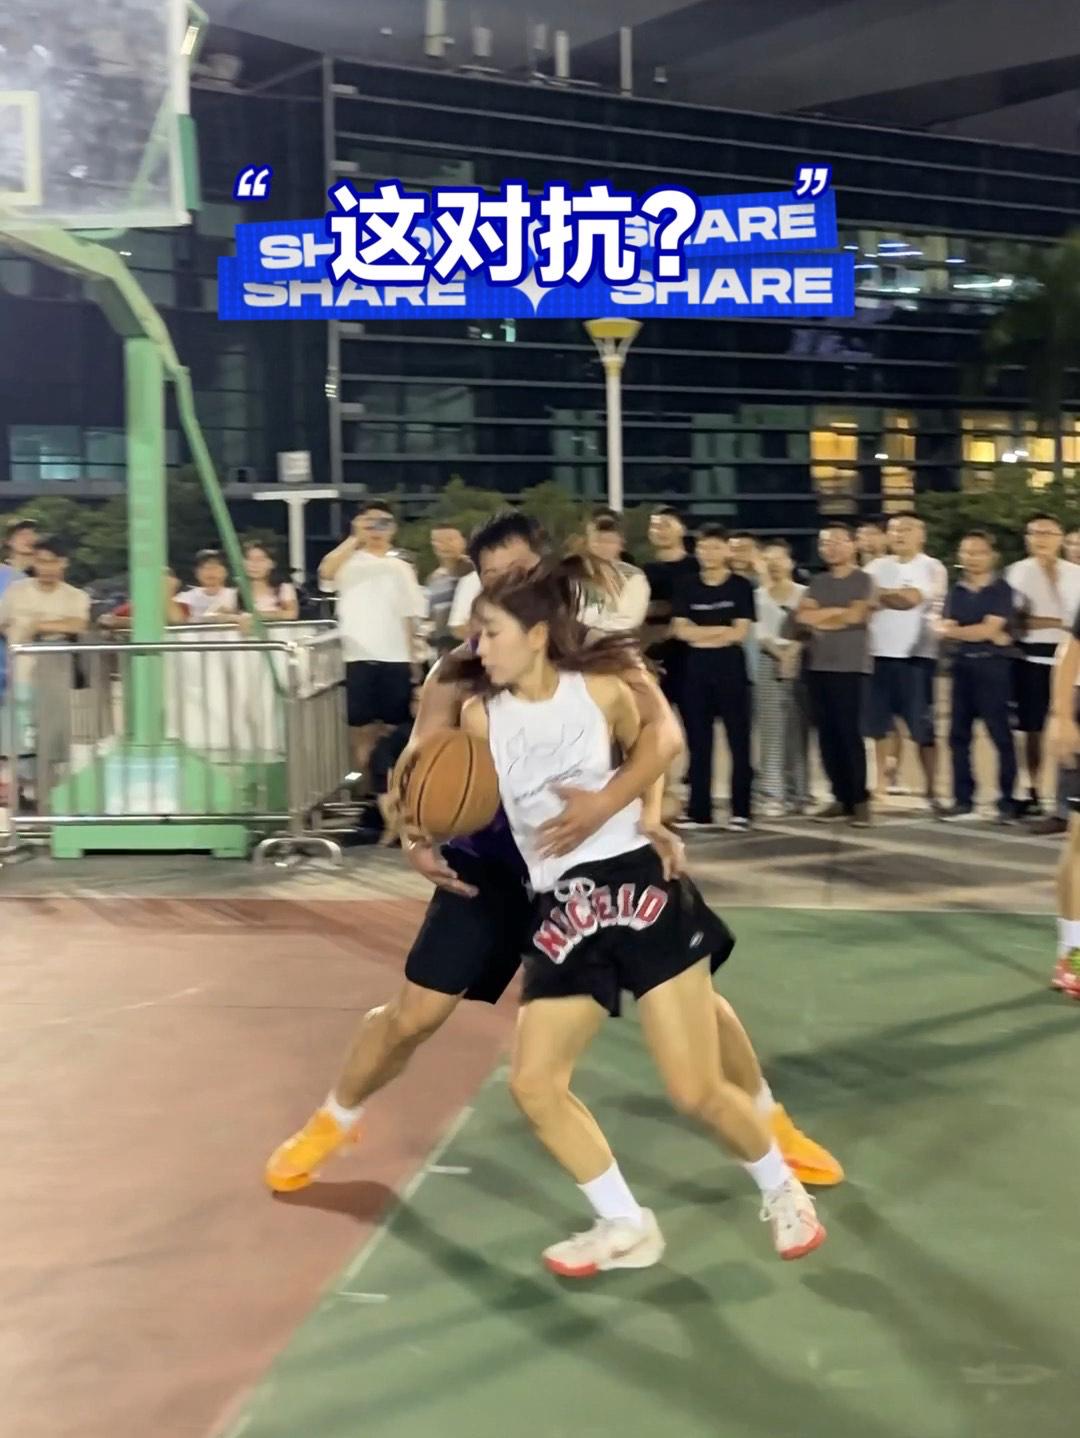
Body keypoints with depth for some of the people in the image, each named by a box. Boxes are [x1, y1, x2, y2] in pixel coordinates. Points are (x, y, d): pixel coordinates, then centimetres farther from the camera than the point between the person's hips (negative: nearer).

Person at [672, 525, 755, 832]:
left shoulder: (740, 586, 0)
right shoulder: (686, 587, 8)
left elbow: (740, 633, -7)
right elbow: (680, 631, -1)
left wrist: (699, 633, -6)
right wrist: (720, 629, -9)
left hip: (731, 667, -3)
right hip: (695, 669, 3)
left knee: (738, 740, -2)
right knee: (698, 742, 5)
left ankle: (740, 812, 2)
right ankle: (698, 811, 10)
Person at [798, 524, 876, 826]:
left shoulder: (863, 580, 1)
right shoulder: (817, 582, 16)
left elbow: (855, 616, -13)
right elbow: (804, 616, 2)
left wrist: (821, 618, -1)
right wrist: (839, 611, -8)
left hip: (850, 666, -5)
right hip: (819, 666, 6)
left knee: (849, 732, -9)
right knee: (827, 734, 4)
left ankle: (860, 799, -4)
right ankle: (841, 798, 10)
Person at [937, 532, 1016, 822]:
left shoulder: (1001, 590, -3)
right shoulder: (956, 590, 11)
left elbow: (989, 629, -12)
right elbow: (945, 629, -1)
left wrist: (956, 631, -4)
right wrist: (988, 635, -11)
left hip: (992, 665, -5)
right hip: (962, 665, 5)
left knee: (1000, 733, -4)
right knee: (958, 734, 5)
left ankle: (1007, 801, 1)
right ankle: (963, 801, 11)